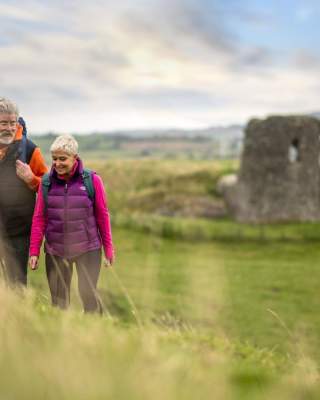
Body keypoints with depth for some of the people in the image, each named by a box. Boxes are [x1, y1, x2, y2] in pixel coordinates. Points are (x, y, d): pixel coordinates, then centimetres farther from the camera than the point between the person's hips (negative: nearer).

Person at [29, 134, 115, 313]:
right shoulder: (47, 183, 1)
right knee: (58, 298, 8)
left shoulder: (92, 180, -5)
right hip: (55, 251, 2)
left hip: (87, 249, -2)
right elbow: (39, 218, 5)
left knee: (89, 294, -6)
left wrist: (109, 248, 2)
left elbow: (103, 215, 0)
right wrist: (34, 251, 3)